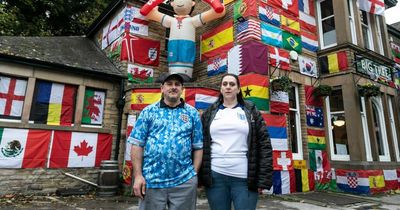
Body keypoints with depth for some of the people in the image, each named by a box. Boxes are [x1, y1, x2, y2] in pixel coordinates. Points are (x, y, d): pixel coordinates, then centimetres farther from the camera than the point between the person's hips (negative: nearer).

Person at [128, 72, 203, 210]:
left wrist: (194, 174, 0)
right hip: (151, 181, 0)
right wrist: (138, 175, -5)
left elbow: (198, 147, 6)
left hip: (184, 182, 1)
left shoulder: (192, 113, 6)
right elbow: (137, 144, 1)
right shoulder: (148, 111, 4)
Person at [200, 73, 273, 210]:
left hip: (245, 177, -1)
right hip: (215, 176, 2)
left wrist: (264, 178, -6)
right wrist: (200, 176, 1)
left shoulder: (251, 111, 8)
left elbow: (264, 144, 2)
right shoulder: (209, 113, 11)